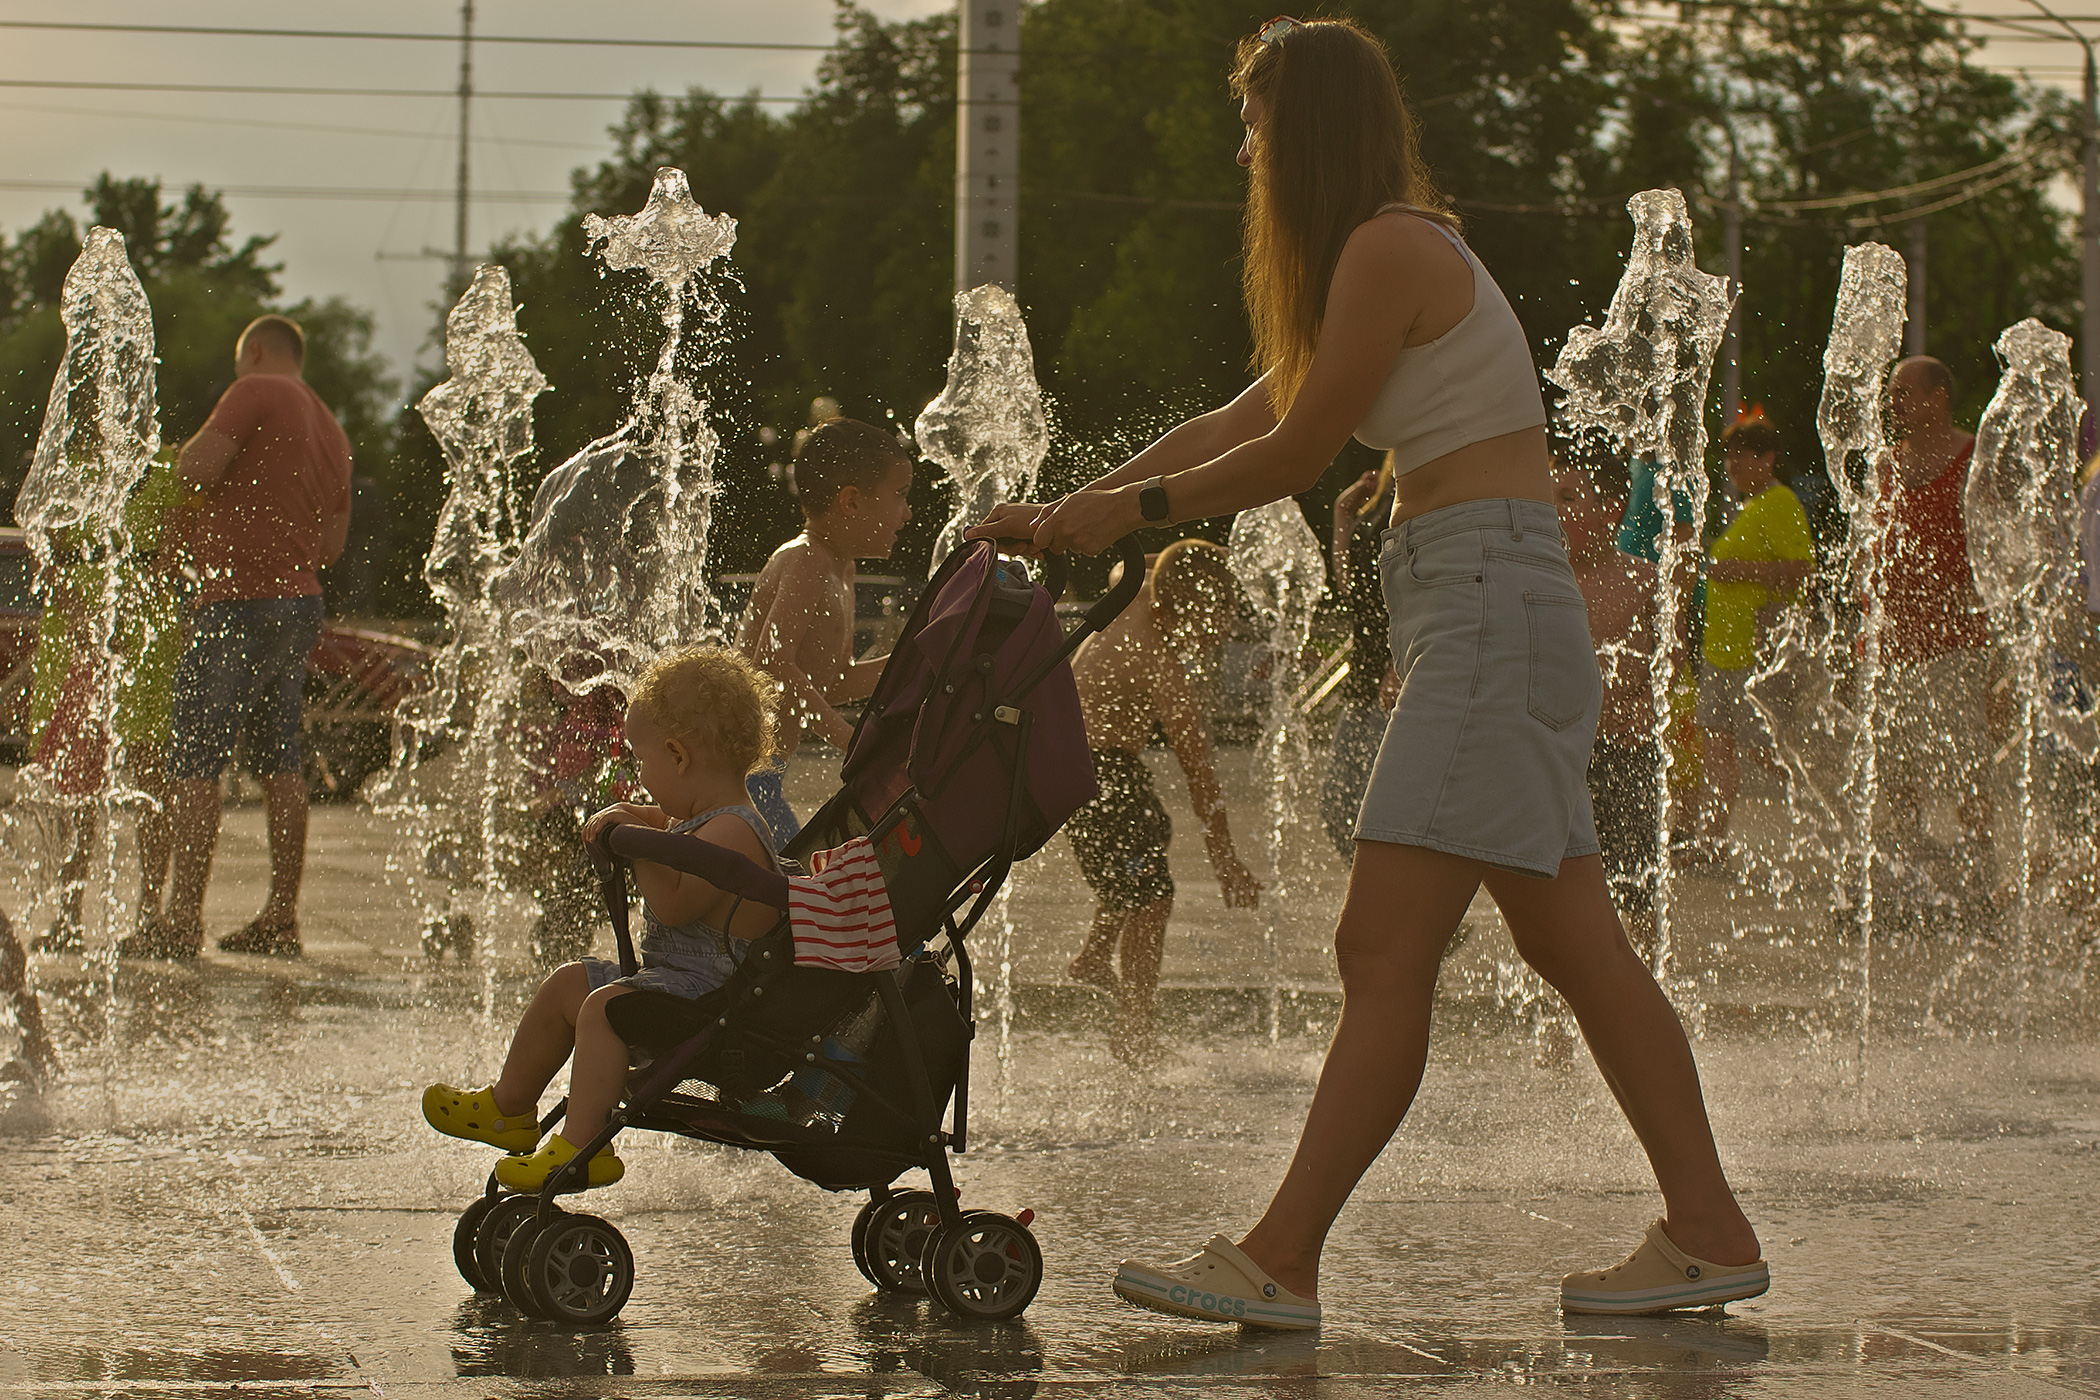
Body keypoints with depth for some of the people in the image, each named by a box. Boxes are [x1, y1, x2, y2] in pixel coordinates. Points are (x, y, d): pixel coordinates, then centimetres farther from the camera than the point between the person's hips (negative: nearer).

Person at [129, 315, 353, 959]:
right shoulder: (332, 430, 17)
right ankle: (281, 918, 14)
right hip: (300, 600, 8)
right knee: (281, 765, 12)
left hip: (239, 602, -8)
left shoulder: (256, 393, -7)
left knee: (194, 760, -6)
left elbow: (195, 467, -16)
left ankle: (183, 920, -9)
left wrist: (177, 530, 3)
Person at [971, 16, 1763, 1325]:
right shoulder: (1401, 250, 21)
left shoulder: (1389, 248, -10)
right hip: (1491, 609, 10)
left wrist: (1132, 507, 5)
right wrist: (1074, 510, 25)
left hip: (1488, 596, -10)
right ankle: (1707, 1231, 8)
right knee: (1573, 943, 8)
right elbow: (1239, 423, 25)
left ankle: (1279, 1262, -11)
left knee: (1384, 949, -11)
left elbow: (1297, 452, -8)